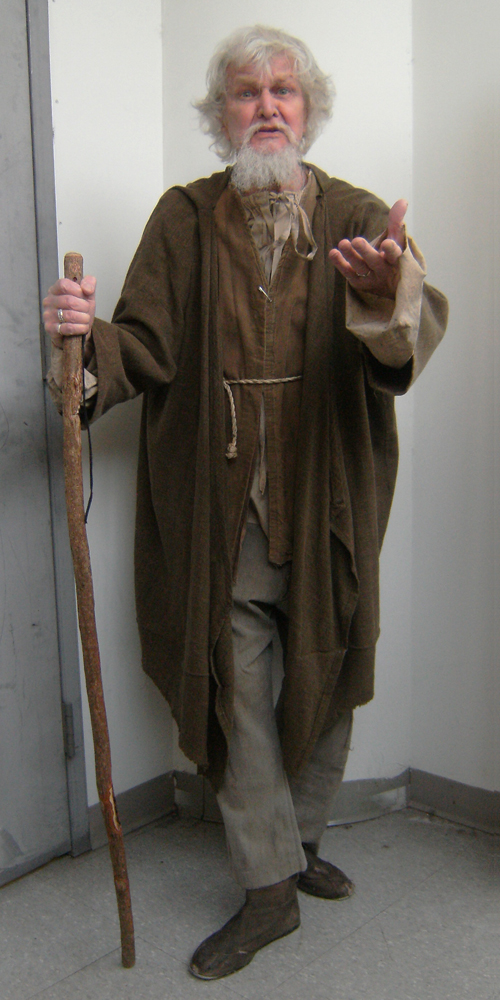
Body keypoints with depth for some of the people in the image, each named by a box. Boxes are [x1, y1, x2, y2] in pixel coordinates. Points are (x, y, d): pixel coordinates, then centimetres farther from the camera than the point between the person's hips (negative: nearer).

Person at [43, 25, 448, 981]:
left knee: (324, 681, 14)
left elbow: (415, 332, -18)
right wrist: (92, 337, -23)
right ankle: (270, 889, 20)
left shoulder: (359, 221, 1)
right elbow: (149, 351, -1)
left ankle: (300, 841, 38)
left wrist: (385, 289, -42)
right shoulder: (185, 220, 4)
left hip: (327, 507, 1)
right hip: (222, 510, -1)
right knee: (243, 695, 4)